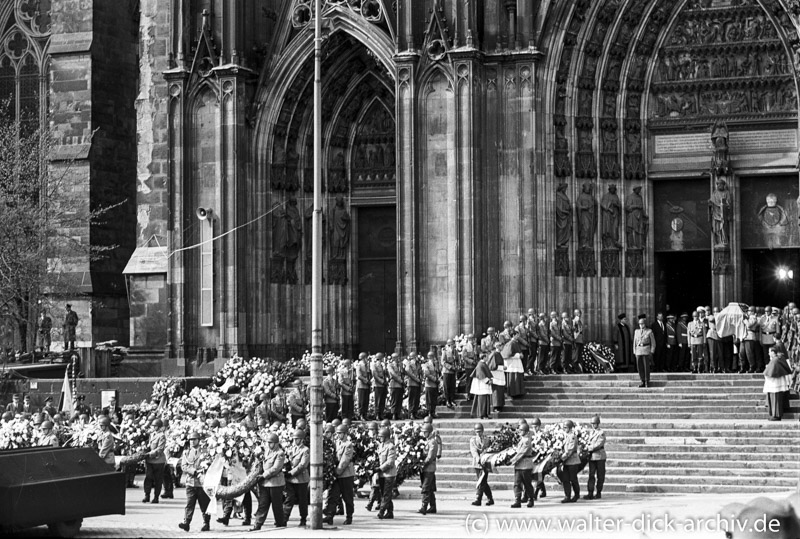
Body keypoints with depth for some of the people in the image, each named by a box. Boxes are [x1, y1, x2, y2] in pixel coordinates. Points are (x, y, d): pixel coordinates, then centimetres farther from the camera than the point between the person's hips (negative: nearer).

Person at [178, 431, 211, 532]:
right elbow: (183, 466, 2)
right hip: (190, 482, 1)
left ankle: (206, 524, 12)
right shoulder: (186, 452, 12)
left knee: (204, 504, 4)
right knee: (189, 504, -6)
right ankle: (186, 523, -11)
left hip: (202, 482, -1)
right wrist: (194, 471, -12)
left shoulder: (204, 452, 5)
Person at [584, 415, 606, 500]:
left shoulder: (601, 433, -7)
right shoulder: (591, 432, 14)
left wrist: (589, 448, -15)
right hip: (592, 457, 5)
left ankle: (599, 493, 12)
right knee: (591, 475, -2)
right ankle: (590, 493, -6)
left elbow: (599, 445, -15)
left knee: (600, 476, 3)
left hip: (600, 456, -5)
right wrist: (587, 446, 0)